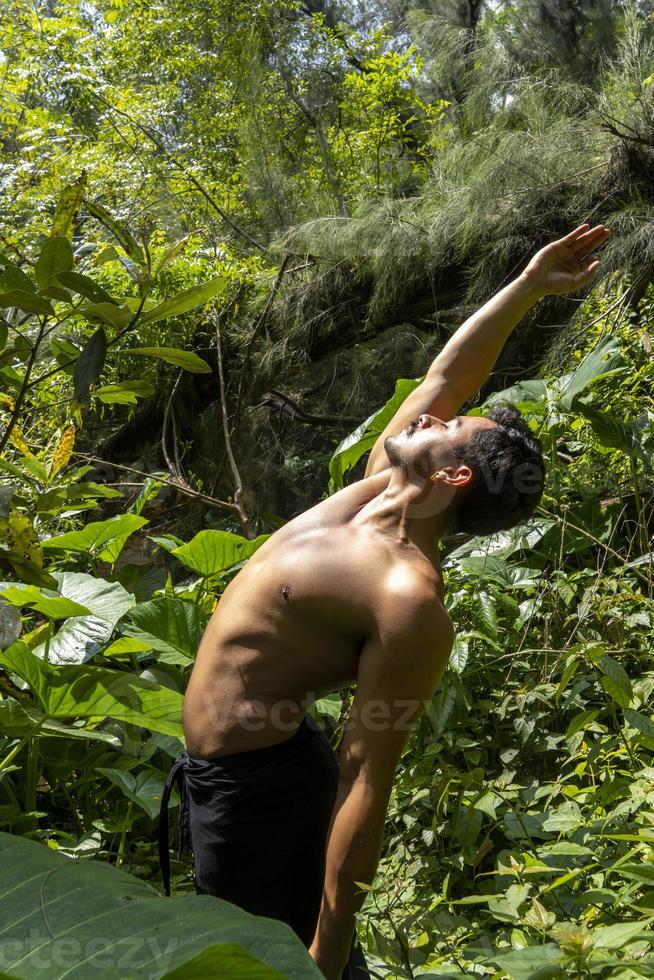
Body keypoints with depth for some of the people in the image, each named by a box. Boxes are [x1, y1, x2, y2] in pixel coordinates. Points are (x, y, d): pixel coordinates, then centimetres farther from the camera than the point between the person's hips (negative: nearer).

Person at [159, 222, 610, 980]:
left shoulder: (409, 599, -26)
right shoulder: (380, 489, -2)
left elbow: (366, 782, -24)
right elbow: (444, 377, 9)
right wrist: (527, 285, 3)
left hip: (255, 782, -9)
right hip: (227, 765, 9)